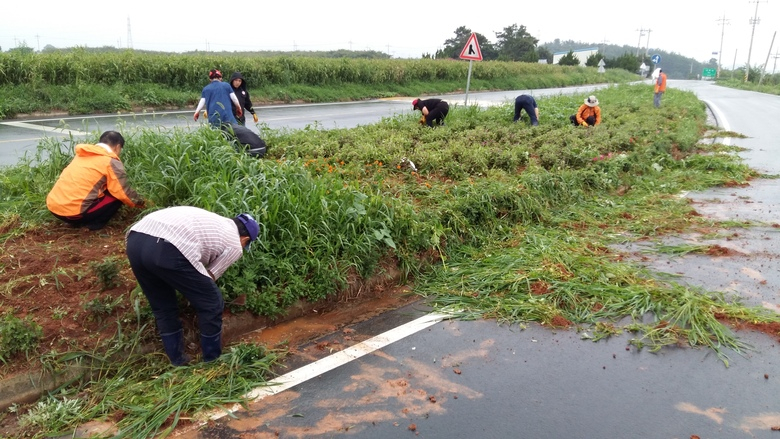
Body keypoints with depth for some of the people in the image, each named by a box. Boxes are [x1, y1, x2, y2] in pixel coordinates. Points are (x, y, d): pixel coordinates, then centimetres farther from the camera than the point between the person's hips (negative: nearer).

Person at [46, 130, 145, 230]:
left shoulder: (82, 154, 19)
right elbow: (124, 192, -2)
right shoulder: (111, 162, -4)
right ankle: (95, 223, 1)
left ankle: (76, 221, 16)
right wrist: (139, 202, 16)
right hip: (73, 211, -8)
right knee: (117, 197, 6)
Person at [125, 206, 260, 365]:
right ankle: (212, 361, 29)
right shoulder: (234, 246, 16)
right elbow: (208, 278, 23)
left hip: (135, 240, 8)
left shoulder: (213, 220, 36)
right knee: (211, 304, 14)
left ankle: (177, 361, 38)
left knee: (162, 307, 27)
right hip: (167, 250, -8)